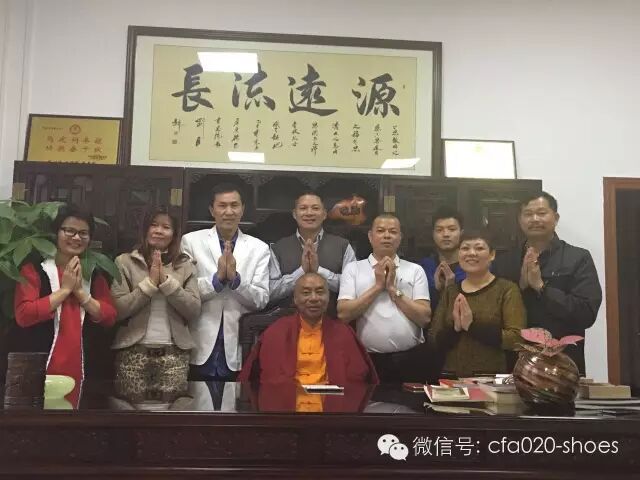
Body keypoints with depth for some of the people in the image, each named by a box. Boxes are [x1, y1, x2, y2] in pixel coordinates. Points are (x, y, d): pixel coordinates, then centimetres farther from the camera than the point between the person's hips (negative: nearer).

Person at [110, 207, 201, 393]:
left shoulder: (185, 265, 7)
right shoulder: (124, 262, 3)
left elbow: (194, 311, -2)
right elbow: (118, 310, -5)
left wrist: (166, 280, -10)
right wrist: (150, 282, -11)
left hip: (174, 352, 1)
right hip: (133, 351, -1)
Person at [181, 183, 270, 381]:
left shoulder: (259, 248, 3)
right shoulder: (191, 241, 1)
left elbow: (261, 300, -3)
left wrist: (235, 278, -17)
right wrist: (217, 278, -18)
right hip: (200, 348, -1)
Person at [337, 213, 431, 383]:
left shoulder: (415, 270, 6)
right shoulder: (353, 269, 5)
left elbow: (425, 317, -3)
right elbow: (343, 314, -7)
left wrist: (393, 289, -7)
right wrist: (378, 286, -8)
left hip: (409, 360, 1)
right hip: (368, 360, -1)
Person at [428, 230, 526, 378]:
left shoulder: (507, 289, -1)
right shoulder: (450, 291, 9)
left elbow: (517, 339, -10)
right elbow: (433, 340, 6)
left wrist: (473, 326, -17)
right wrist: (454, 328, -11)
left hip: (493, 378, -2)